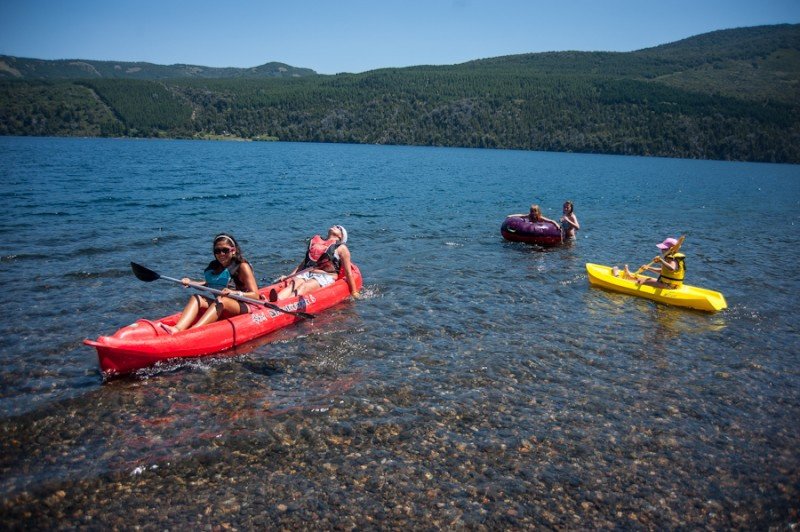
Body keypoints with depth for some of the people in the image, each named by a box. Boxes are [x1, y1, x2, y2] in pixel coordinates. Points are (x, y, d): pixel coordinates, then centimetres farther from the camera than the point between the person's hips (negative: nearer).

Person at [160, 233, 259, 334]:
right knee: (197, 298, -14)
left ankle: (193, 330, -52)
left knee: (221, 300, -34)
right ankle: (177, 329, -40)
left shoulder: (242, 266, -10)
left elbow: (255, 295, -17)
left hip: (244, 307, -6)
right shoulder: (214, 266, 9)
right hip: (221, 307, 6)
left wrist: (234, 293, -32)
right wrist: (191, 282, 7)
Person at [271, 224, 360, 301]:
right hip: (307, 273, 5)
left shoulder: (341, 248, 12)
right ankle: (275, 302, -59)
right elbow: (304, 262, 27)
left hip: (326, 276, -5)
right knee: (292, 284, -29)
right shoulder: (316, 242, 27)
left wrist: (354, 292, 3)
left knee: (304, 287, -35)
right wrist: (289, 276, 17)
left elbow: (348, 272, 6)